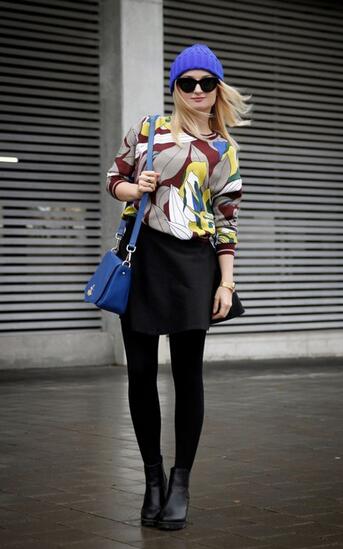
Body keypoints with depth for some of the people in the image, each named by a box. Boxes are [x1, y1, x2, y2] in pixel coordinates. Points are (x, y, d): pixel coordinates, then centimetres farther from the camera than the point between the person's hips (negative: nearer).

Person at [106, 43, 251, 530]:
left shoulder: (224, 149, 7)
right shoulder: (148, 128, 7)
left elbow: (227, 219, 6)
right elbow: (114, 179, 14)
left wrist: (227, 281, -1)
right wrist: (134, 188, -9)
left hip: (193, 262, 0)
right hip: (142, 257, 1)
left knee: (187, 371, -1)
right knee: (141, 371, 2)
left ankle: (181, 481, 11)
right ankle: (153, 476, 17)